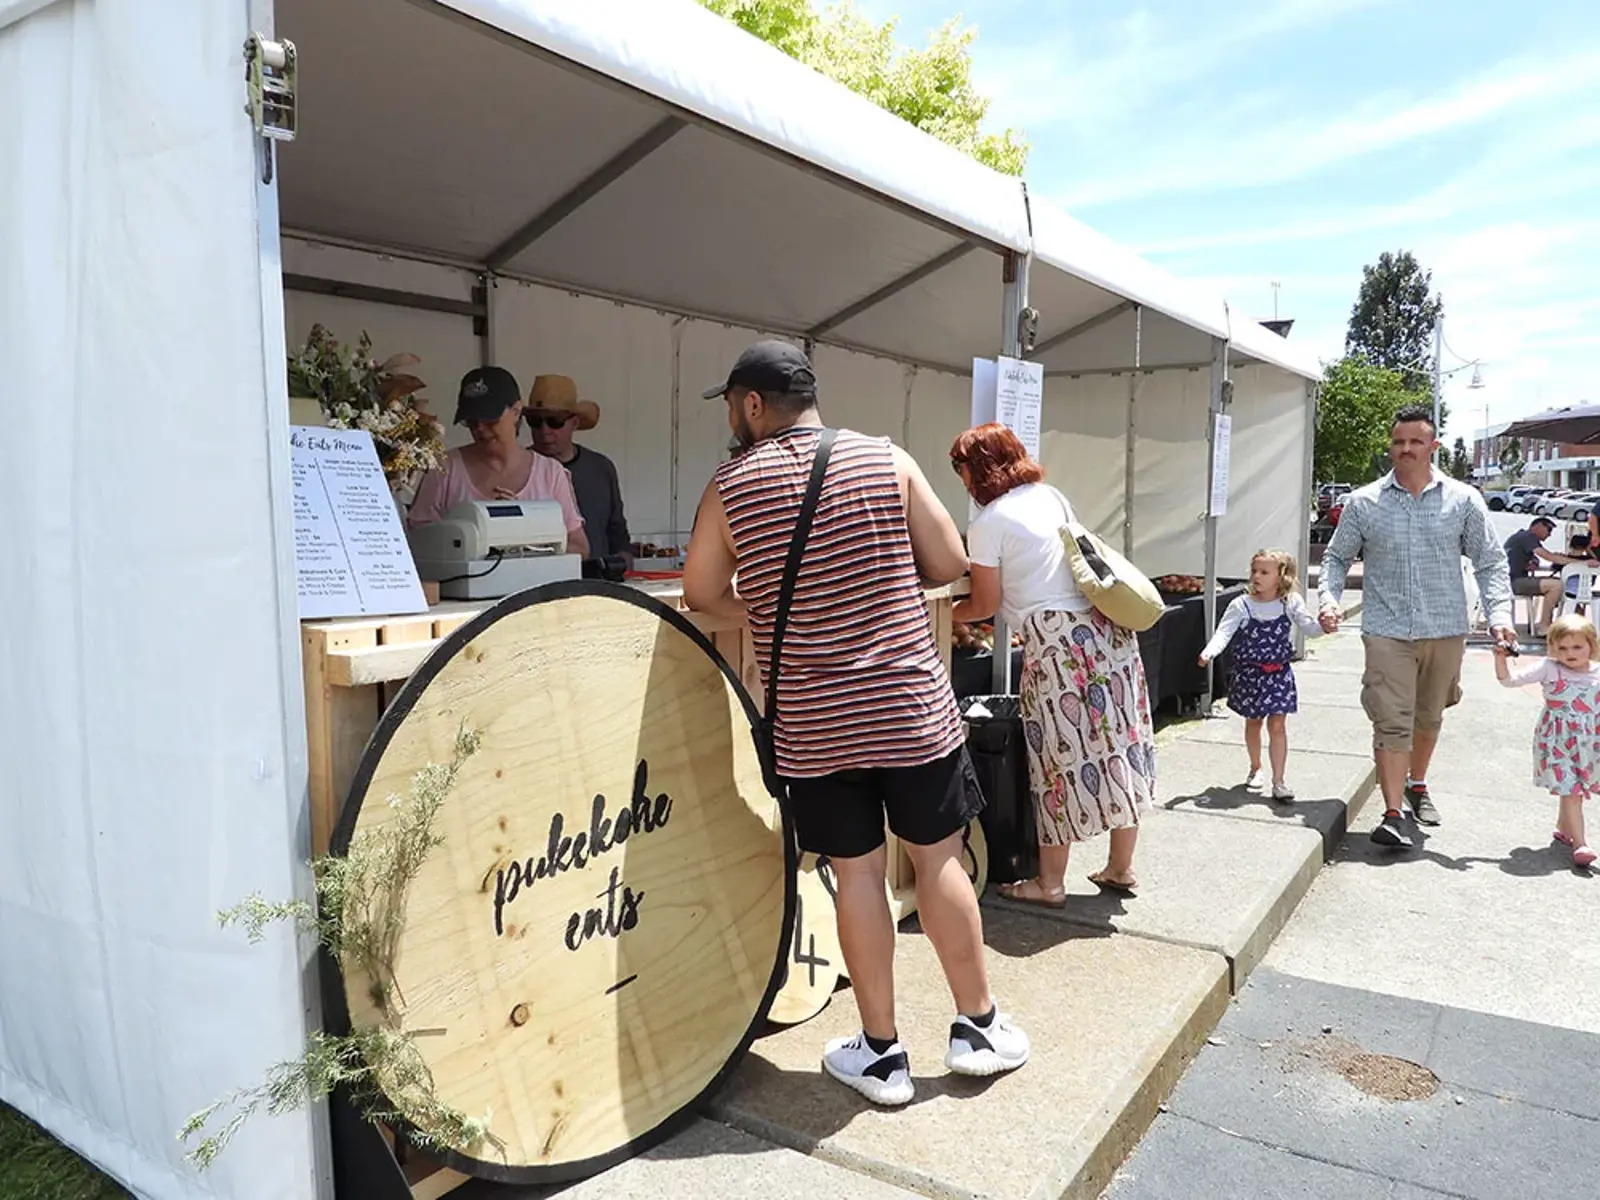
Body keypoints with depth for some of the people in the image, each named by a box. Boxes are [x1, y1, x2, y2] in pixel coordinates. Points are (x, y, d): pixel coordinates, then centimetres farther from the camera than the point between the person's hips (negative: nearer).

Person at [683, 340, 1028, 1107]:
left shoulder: (730, 487, -3)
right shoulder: (886, 459, -2)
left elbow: (702, 595, 8)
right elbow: (950, 564, 1)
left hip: (812, 723, -1)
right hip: (913, 706, 1)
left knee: (857, 873, 9)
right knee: (937, 859, 13)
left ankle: (881, 1054, 21)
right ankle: (979, 1027, 28)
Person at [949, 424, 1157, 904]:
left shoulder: (987, 524, -6)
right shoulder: (1052, 496, 15)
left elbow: (985, 604, -2)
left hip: (1056, 642, -7)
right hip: (1106, 626, 8)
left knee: (1061, 757, 2)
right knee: (1120, 741, 11)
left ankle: (1050, 882, 14)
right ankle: (1120, 868, 25)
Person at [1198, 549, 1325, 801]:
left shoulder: (1291, 603, -5)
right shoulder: (1241, 606, -9)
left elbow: (1309, 628, -8)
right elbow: (1224, 632, -17)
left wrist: (1324, 625, -31)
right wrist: (1209, 652, -35)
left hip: (1279, 673, -1)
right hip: (1249, 672, 1)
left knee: (1277, 725, -3)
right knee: (1253, 722, 17)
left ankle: (1279, 780, 2)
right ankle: (1255, 768, 37)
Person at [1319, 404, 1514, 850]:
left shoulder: (1463, 500, 2)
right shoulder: (1364, 502, 1)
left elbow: (1490, 562, 3)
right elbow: (1337, 557, 9)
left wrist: (1500, 615, -10)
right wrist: (1330, 599, -8)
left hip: (1446, 630, 2)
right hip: (1388, 631, -2)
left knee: (1429, 717, 18)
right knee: (1392, 722, -10)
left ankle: (1417, 786, 41)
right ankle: (1393, 814, -7)